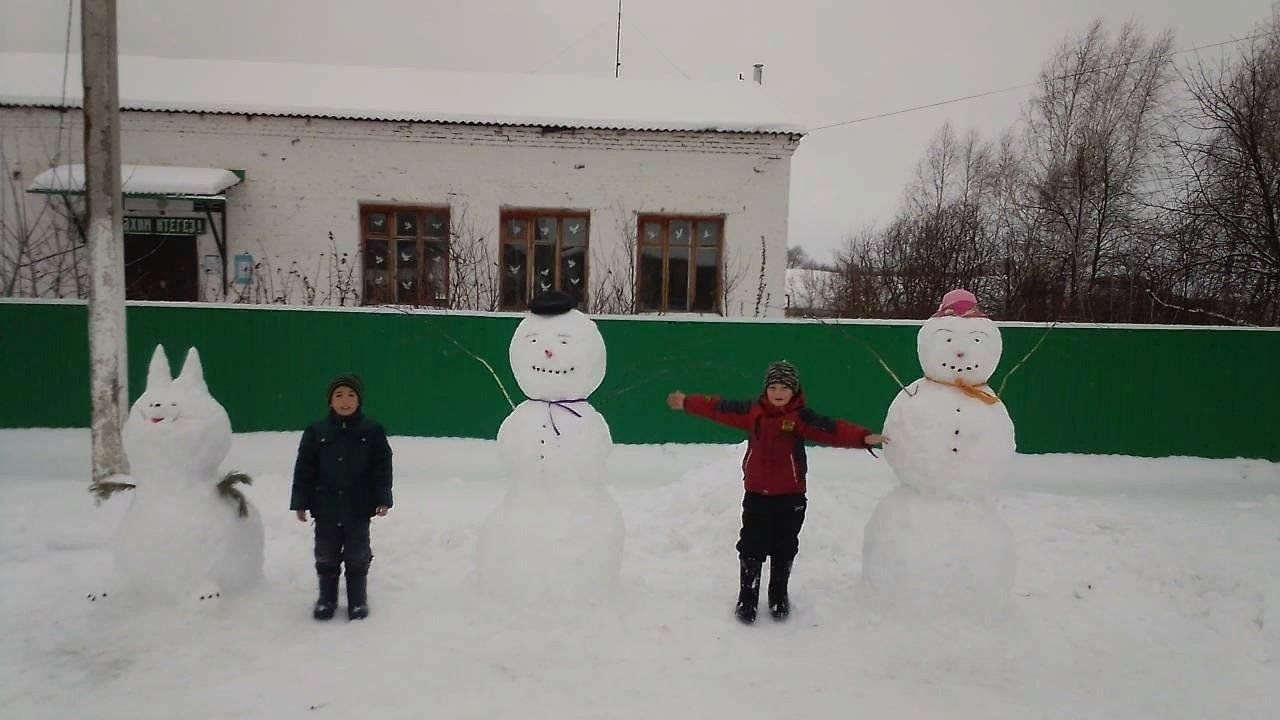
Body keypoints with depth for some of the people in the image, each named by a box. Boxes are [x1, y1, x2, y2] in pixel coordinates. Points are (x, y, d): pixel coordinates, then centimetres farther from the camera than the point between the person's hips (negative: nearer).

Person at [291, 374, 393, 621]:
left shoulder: (373, 431, -6)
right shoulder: (316, 431, -3)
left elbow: (382, 469, -4)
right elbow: (304, 470, 0)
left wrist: (382, 499, -9)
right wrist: (300, 503, -1)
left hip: (359, 509, -1)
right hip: (325, 508, 2)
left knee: (357, 557, 11)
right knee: (326, 556, 15)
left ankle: (358, 600, 26)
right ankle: (327, 599, 32)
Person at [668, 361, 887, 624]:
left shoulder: (801, 417, -9)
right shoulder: (752, 412, 0)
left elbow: (831, 430, -22)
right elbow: (719, 408, 8)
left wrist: (863, 437, -36)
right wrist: (687, 403, 12)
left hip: (790, 496, -1)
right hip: (756, 494, 2)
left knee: (785, 549, 11)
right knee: (751, 548, 6)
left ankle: (779, 597, 32)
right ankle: (747, 598, 21)